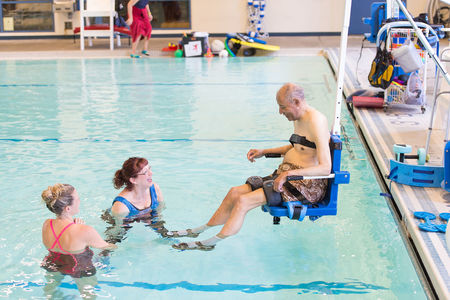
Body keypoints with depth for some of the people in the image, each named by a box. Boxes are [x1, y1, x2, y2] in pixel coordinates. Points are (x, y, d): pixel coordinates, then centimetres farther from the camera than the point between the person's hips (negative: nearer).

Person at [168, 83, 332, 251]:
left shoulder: (316, 122, -20)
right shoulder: (299, 118, 11)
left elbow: (325, 168, -27)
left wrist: (289, 173, -34)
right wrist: (263, 152, 22)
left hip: (306, 185, -9)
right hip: (285, 176, 10)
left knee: (243, 201, -19)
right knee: (235, 192, 2)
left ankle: (211, 242, -10)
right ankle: (199, 231, 13)